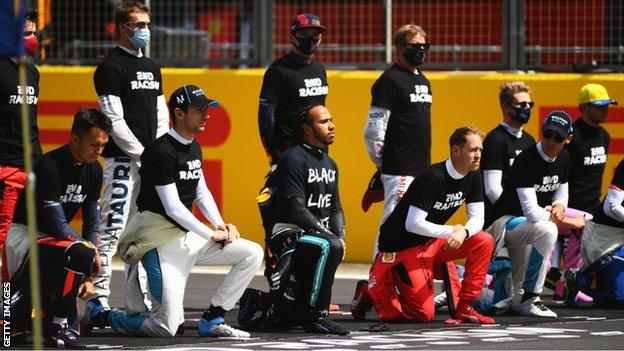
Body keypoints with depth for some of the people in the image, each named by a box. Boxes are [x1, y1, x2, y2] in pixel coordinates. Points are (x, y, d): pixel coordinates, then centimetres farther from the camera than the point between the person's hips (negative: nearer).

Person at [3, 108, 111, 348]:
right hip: (24, 236, -9)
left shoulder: (93, 170, 2)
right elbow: (59, 228, -25)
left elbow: (92, 222, 6)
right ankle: (61, 326, -22)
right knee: (78, 253, -34)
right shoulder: (50, 166, -24)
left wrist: (88, 276, -1)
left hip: (47, 240, 9)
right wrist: (91, 248, -12)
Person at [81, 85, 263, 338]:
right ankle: (100, 316, 7)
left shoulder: (193, 147, 11)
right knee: (166, 327, -16)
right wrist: (212, 235, -13)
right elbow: (173, 208, -19)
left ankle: (211, 321, 4)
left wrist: (220, 224, 5)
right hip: (164, 243, -9)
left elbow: (201, 192, 23)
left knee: (252, 254, 0)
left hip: (190, 238, 9)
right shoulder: (162, 151, -17)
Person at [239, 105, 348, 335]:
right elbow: (296, 209, -20)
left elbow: (335, 208, 20)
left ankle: (257, 303, 28)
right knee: (330, 247, -38)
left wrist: (340, 237, -1)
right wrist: (331, 237, -22)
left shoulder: (329, 164, 17)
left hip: (314, 234, 9)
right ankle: (316, 316, -30)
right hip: (288, 235, -9)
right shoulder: (294, 159, -12)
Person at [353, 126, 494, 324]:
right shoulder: (432, 178, -25)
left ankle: (464, 308, -4)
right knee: (423, 314, -13)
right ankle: (376, 287, 10)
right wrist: (452, 231, -23)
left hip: (432, 241, 8)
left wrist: (464, 232, -25)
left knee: (484, 242, -12)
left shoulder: (473, 177, -1)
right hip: (402, 246, -8)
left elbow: (477, 218, -2)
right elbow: (413, 224, -27)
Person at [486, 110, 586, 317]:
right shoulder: (526, 161, -26)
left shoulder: (563, 159, 0)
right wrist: (569, 221, -20)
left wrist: (559, 206, -11)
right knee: (547, 229, -36)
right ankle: (529, 300, -29)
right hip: (505, 221, -9)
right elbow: (532, 213, -30)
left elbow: (561, 193, 14)